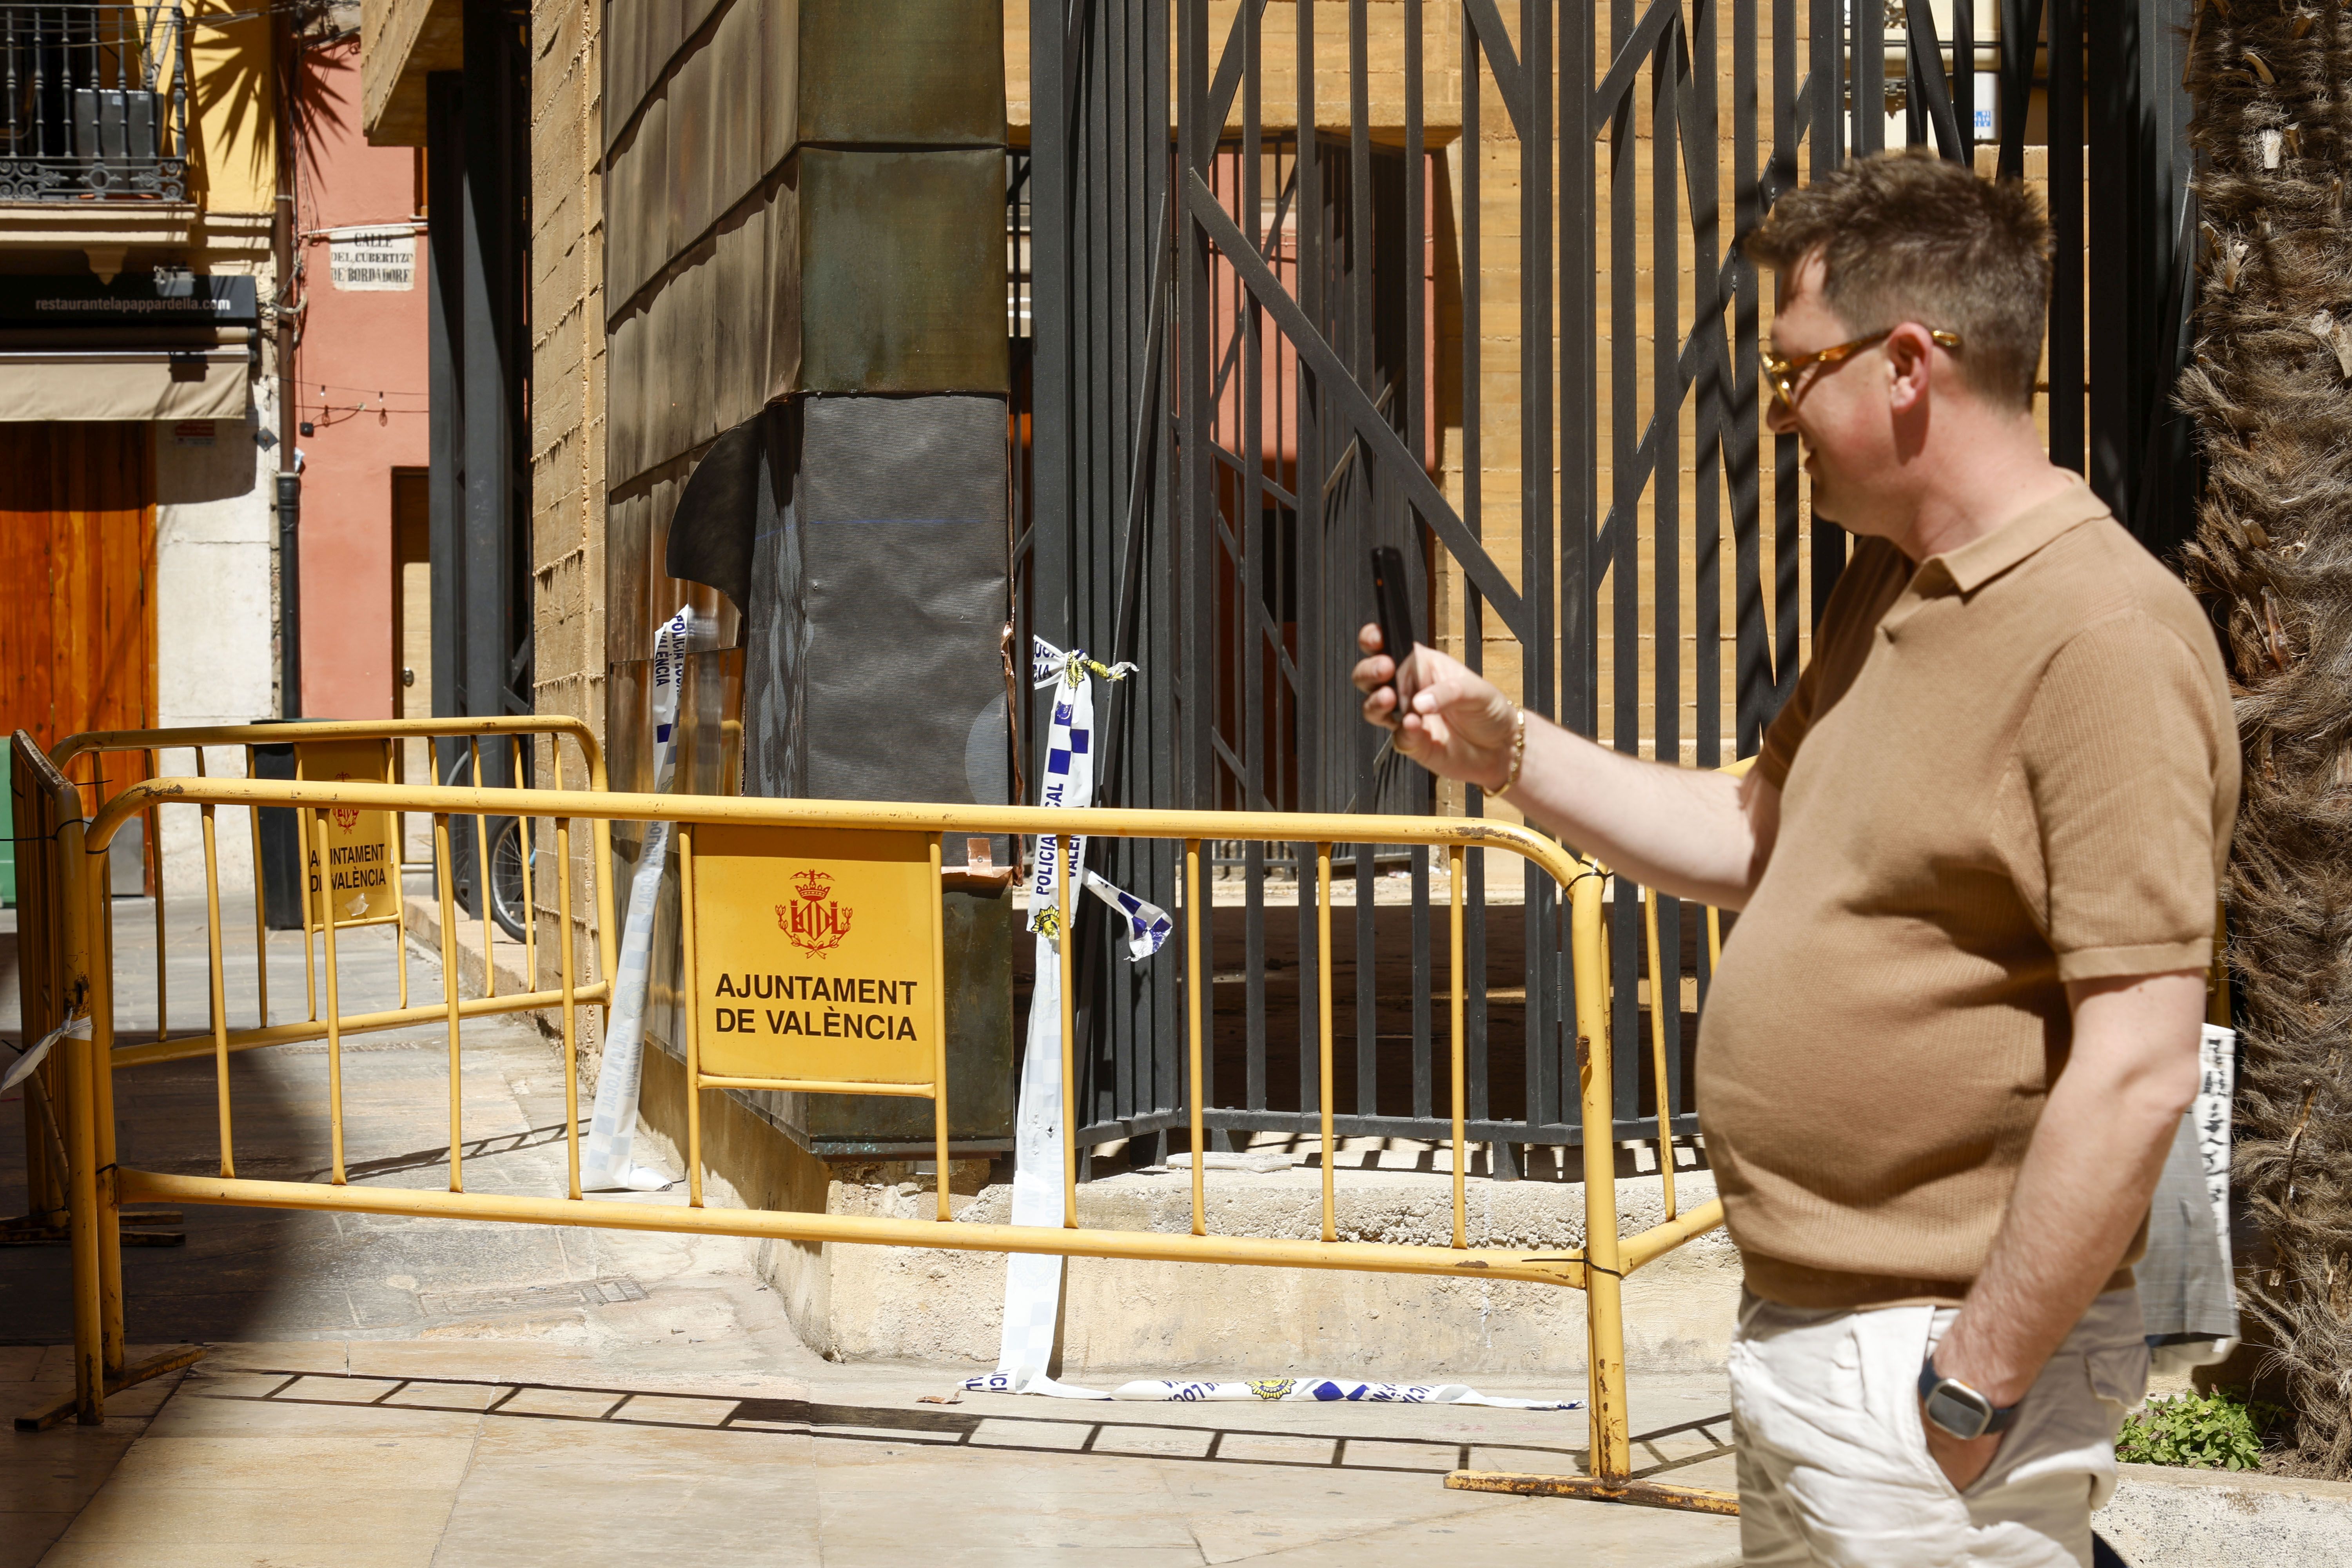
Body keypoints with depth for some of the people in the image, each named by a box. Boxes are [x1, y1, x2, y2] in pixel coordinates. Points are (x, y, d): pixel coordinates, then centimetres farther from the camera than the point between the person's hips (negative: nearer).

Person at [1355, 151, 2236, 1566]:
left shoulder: (2105, 631, -20)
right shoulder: (1887, 593, 11)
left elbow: (2140, 1069, -24)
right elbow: (1755, 841, 22)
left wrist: (1974, 1387, -22)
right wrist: (1502, 748, 14)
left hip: (1935, 1350, -9)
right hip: (1799, 1329, 9)